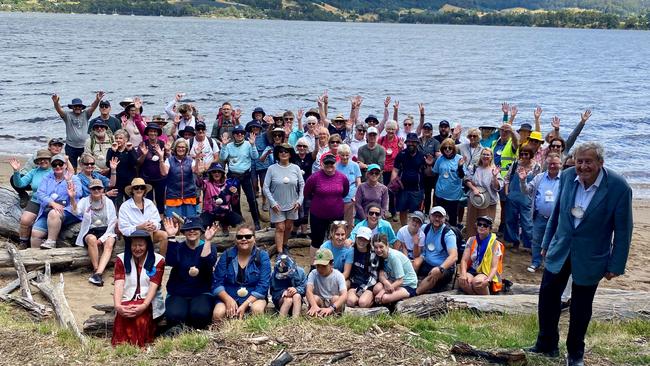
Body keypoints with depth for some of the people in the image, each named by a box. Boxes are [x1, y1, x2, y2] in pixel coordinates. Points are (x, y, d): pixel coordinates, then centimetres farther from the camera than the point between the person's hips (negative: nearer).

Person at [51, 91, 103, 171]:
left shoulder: (85, 114, 2)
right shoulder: (68, 116, 0)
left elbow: (92, 107, -13)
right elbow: (59, 110, -16)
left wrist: (97, 100, -34)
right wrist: (56, 102, -38)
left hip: (84, 146, 1)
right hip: (71, 147, -1)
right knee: (72, 168, 8)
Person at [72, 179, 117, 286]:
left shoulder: (108, 202, 8)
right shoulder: (85, 201, 5)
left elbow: (112, 222, 3)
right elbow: (76, 212, -17)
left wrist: (102, 238, -10)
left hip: (106, 231, 1)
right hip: (90, 232, -1)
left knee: (109, 243, -33)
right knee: (92, 239, -36)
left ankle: (97, 273, -44)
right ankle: (96, 270, -25)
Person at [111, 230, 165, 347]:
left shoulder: (158, 260, 4)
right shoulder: (121, 259, 9)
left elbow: (153, 286, -8)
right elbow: (119, 284, -5)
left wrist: (144, 306, -26)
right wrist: (117, 305, -25)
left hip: (149, 301, -1)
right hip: (127, 301, 1)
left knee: (140, 315, -36)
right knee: (123, 313, -35)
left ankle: (140, 343, -29)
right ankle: (122, 342, -31)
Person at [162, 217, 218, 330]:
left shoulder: (209, 247, 5)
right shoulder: (178, 247, 7)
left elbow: (207, 264, -17)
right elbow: (170, 262, -15)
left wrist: (207, 241, -24)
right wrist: (171, 237, -18)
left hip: (202, 293, -1)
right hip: (177, 294, 1)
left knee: (201, 313, -32)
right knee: (174, 315, -30)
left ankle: (198, 329, 0)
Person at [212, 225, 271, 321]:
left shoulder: (262, 256, -4)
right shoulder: (227, 255, 1)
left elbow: (263, 285, -11)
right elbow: (217, 282, -1)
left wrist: (245, 305, -22)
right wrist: (228, 299, -20)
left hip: (253, 297, -1)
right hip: (228, 296, 1)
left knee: (257, 309, -33)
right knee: (218, 314, -27)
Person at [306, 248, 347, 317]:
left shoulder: (338, 275, -14)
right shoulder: (313, 274, -10)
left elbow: (344, 296, -29)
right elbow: (308, 291, -28)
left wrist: (331, 308, -46)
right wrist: (314, 306, -49)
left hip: (334, 304, -1)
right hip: (319, 303, 1)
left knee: (336, 298, -30)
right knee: (315, 298, -28)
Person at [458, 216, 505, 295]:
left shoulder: (495, 244, -4)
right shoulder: (471, 240, 7)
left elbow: (494, 267, -10)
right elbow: (464, 260, 0)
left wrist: (488, 280, -31)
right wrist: (463, 274, -22)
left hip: (487, 273, -3)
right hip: (472, 271, 3)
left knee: (477, 282, -37)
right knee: (462, 280, -32)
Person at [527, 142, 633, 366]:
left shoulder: (619, 187, -19)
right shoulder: (568, 176, -8)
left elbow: (623, 230, -11)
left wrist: (615, 266, -8)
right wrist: (547, 243, 11)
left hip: (590, 258, -3)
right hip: (560, 251, 3)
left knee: (580, 308, 11)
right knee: (547, 296, 7)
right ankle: (546, 345, 26)